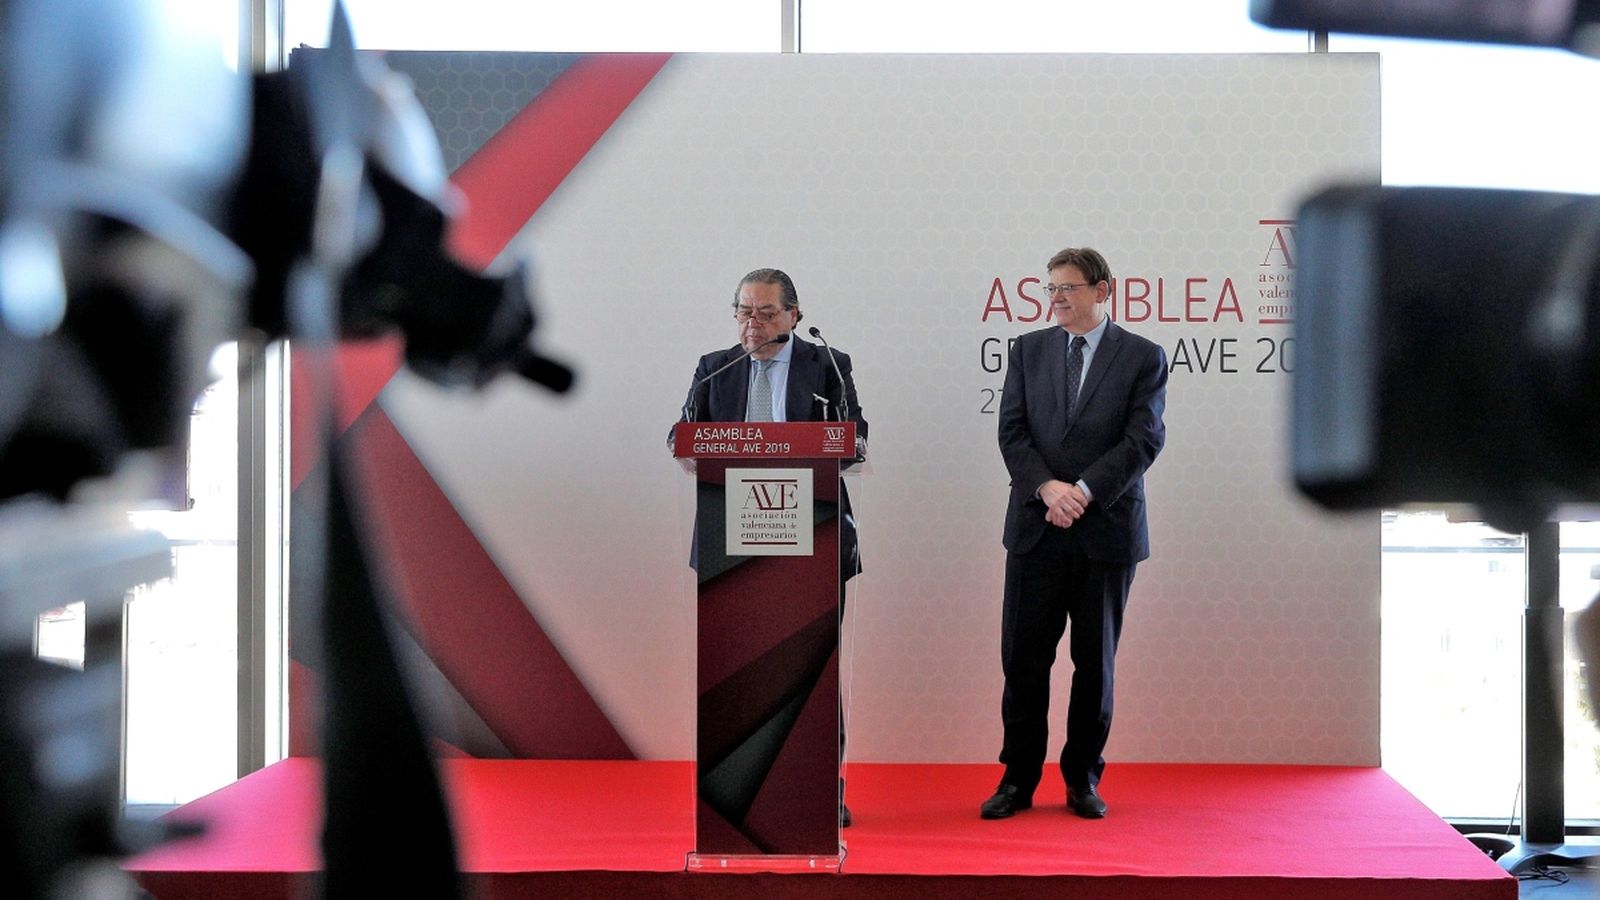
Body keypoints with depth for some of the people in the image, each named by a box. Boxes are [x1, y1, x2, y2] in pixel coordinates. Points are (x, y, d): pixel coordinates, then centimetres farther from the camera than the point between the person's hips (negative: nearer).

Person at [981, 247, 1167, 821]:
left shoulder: (1142, 357, 1)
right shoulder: (1028, 350, 9)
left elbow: (1144, 439, -8)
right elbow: (1012, 430, 2)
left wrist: (1084, 491, -17)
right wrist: (1047, 488, -14)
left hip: (1106, 530, -2)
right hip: (1035, 530, 2)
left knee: (1095, 661, 7)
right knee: (1024, 658, 2)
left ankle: (1083, 779, 18)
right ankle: (1018, 779, 12)